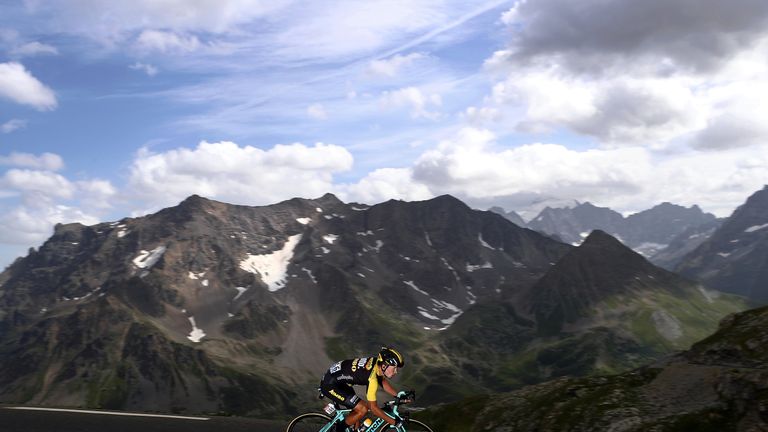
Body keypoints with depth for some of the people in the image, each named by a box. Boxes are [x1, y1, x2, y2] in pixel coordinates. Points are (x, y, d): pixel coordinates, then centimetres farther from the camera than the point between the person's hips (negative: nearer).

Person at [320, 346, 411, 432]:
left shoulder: (377, 363, -5)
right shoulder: (372, 378, -29)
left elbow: (383, 381, 15)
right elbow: (373, 407, -22)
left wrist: (398, 395, 5)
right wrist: (394, 422, -16)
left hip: (339, 379, 9)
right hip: (330, 385, -9)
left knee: (358, 410, 11)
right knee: (363, 409, -13)